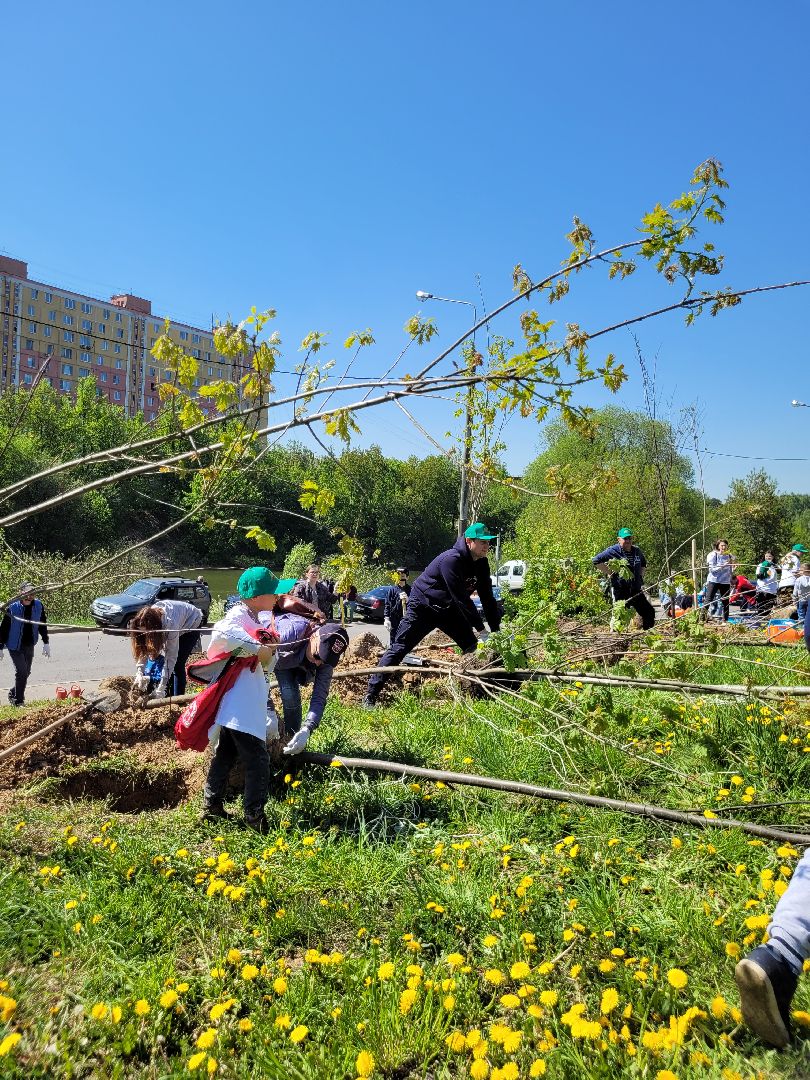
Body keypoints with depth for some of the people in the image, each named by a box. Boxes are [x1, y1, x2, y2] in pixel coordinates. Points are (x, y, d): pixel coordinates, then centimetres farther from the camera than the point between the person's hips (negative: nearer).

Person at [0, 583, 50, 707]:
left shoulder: (38, 605, -6)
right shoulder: (12, 607, -16)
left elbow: (42, 624, 7)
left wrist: (46, 643, 9)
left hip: (30, 645, 4)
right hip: (15, 646, -4)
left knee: (26, 672, 12)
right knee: (22, 671, -10)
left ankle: (13, 694, 34)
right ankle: (18, 701, 4)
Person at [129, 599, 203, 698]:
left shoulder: (170, 623, -42)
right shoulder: (147, 621, -26)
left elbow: (171, 656, -38)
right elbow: (142, 648, -19)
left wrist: (161, 687, -38)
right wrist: (139, 673, -31)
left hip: (190, 625, -6)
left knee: (177, 665, -15)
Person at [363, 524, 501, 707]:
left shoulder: (481, 563, -4)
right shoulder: (451, 560, -30)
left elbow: (487, 597, -1)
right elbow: (461, 598, -33)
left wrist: (497, 629, -8)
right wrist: (481, 629, -31)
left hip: (447, 608, 8)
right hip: (423, 606, -8)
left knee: (473, 647, 1)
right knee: (399, 648, -9)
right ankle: (371, 695, -4)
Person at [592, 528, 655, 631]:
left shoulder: (637, 551, 10)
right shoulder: (613, 551, -9)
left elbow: (643, 564, 31)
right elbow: (596, 561, -13)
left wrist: (641, 576, 15)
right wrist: (609, 573, -13)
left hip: (636, 590, 6)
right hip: (620, 590, -6)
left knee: (649, 612, 6)